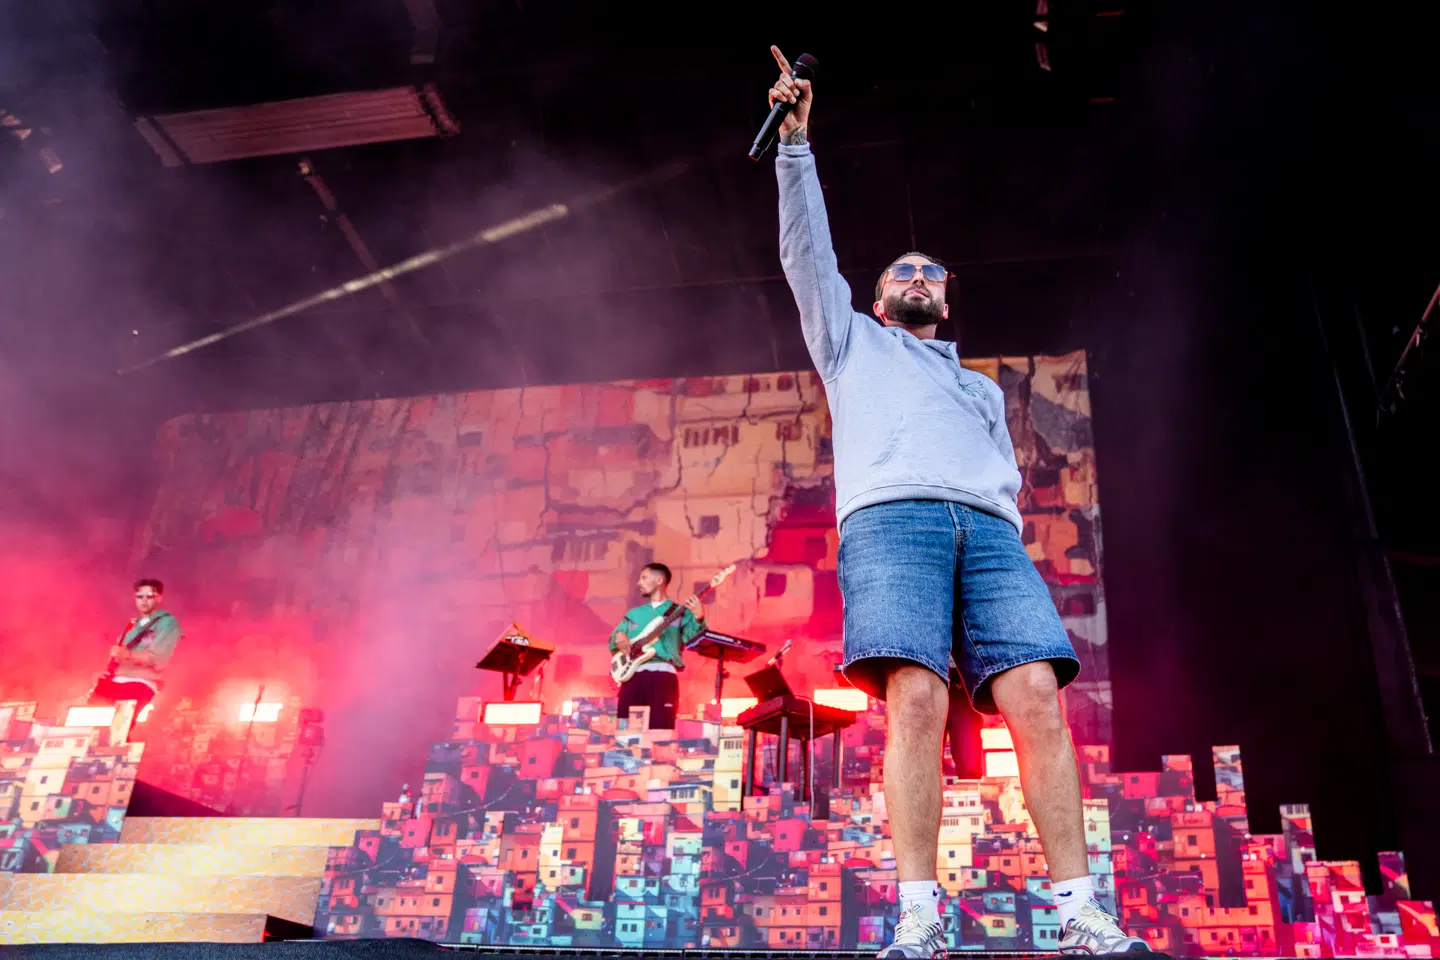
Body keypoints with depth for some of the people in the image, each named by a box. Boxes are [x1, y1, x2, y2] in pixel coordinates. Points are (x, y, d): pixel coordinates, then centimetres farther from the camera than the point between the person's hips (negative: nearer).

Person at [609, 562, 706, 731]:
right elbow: (614, 642, 25)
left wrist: (698, 618, -24)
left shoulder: (680, 611, 13)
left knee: (660, 733, -12)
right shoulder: (633, 614, 26)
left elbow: (690, 636, -4)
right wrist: (619, 636, 1)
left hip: (663, 675, -4)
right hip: (632, 675, 4)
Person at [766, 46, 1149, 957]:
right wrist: (796, 141, 18)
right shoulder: (853, 342, 33)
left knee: (1037, 696, -17)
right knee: (915, 700, -23)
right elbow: (807, 251, 24)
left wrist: (1001, 521, 5)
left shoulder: (982, 388, 39)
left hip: (988, 529, 3)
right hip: (889, 515, -3)